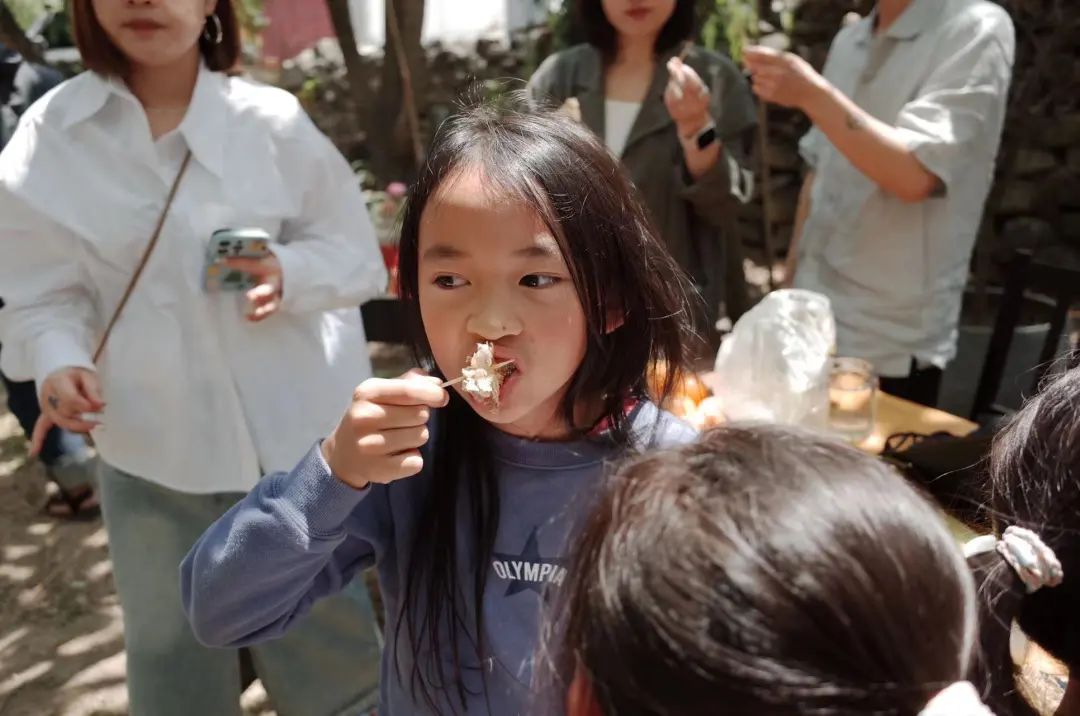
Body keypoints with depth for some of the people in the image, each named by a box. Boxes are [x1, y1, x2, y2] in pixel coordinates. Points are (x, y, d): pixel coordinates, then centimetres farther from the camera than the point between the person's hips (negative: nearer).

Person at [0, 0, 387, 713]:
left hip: (291, 431, -1)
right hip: (153, 446, 1)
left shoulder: (272, 120, -5)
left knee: (320, 627, 14)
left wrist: (289, 272, -22)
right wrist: (58, 361, -21)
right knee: (173, 649, 18)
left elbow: (357, 255, -2)